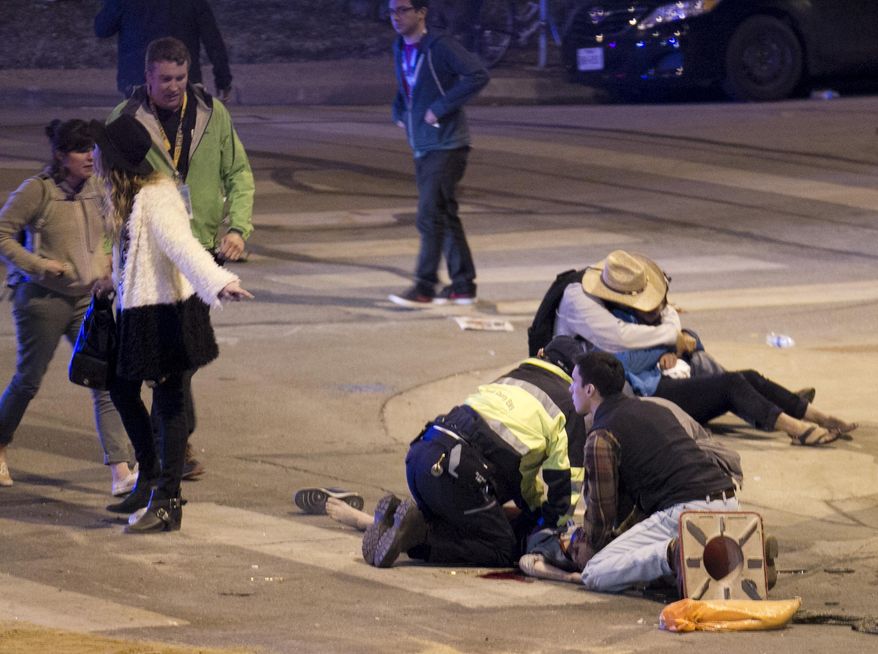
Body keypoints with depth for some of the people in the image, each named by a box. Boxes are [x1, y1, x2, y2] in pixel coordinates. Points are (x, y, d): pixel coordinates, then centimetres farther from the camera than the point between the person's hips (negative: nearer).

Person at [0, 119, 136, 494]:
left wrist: (107, 263, 8)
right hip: (43, 298, -5)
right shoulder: (38, 191, -13)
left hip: (88, 298, 5)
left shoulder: (95, 190, 5)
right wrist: (38, 265, -18)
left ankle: (122, 471, -11)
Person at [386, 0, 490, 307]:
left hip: (446, 146, -9)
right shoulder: (400, 49, 11)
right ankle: (463, 286, 20)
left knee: (430, 217, -12)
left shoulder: (440, 47, -14)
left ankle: (424, 287, -10)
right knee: (445, 216, 13)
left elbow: (478, 75, -24)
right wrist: (399, 112, 10)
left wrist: (441, 108, -24)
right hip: (422, 148, 9)